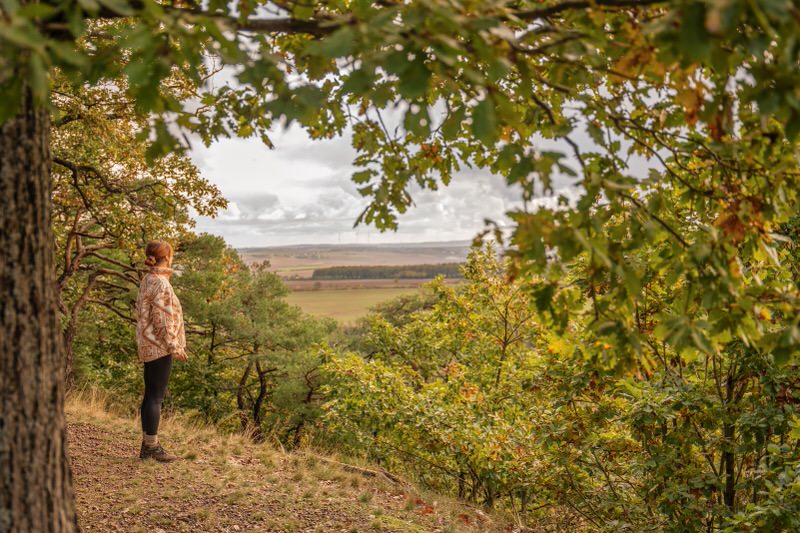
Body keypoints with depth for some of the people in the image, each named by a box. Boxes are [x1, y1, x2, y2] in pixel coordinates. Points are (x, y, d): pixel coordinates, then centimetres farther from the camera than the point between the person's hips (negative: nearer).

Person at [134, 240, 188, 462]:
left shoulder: (148, 279, 14)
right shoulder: (160, 282, -16)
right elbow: (162, 318, -19)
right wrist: (175, 347, -15)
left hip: (149, 346, 10)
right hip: (159, 346, -10)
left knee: (150, 395, 13)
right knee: (156, 396, -4)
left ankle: (147, 445, 20)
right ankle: (152, 446, 2)